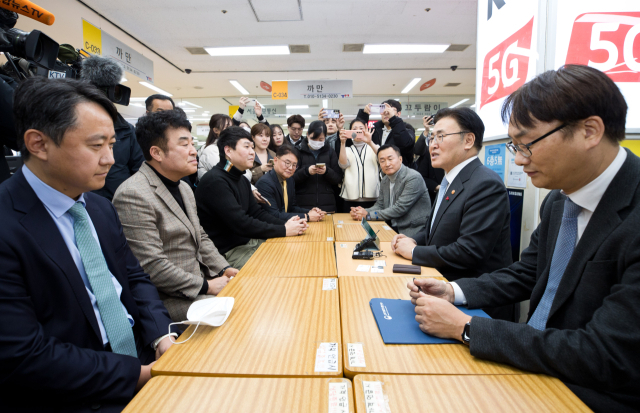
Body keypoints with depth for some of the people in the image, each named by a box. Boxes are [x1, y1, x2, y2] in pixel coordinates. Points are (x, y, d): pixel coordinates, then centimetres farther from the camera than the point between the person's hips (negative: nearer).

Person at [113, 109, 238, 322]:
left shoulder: (184, 188, 12)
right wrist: (206, 286, -17)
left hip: (199, 282, 9)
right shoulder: (134, 195, -20)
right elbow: (150, 266, -23)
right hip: (168, 299, -9)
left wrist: (224, 269, 1)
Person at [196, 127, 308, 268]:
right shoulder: (214, 181, -19)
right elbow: (241, 224, -25)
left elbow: (257, 212, 10)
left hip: (249, 241, 9)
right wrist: (283, 230, -21)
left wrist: (286, 224, -8)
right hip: (228, 251, -9)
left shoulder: (242, 181, 14)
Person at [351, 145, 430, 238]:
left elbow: (400, 208, -21)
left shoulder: (413, 178, -15)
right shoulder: (385, 180, 10)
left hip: (413, 232, -7)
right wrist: (364, 211, -10)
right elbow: (380, 205, 13)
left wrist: (368, 215, -18)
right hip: (393, 229, 7)